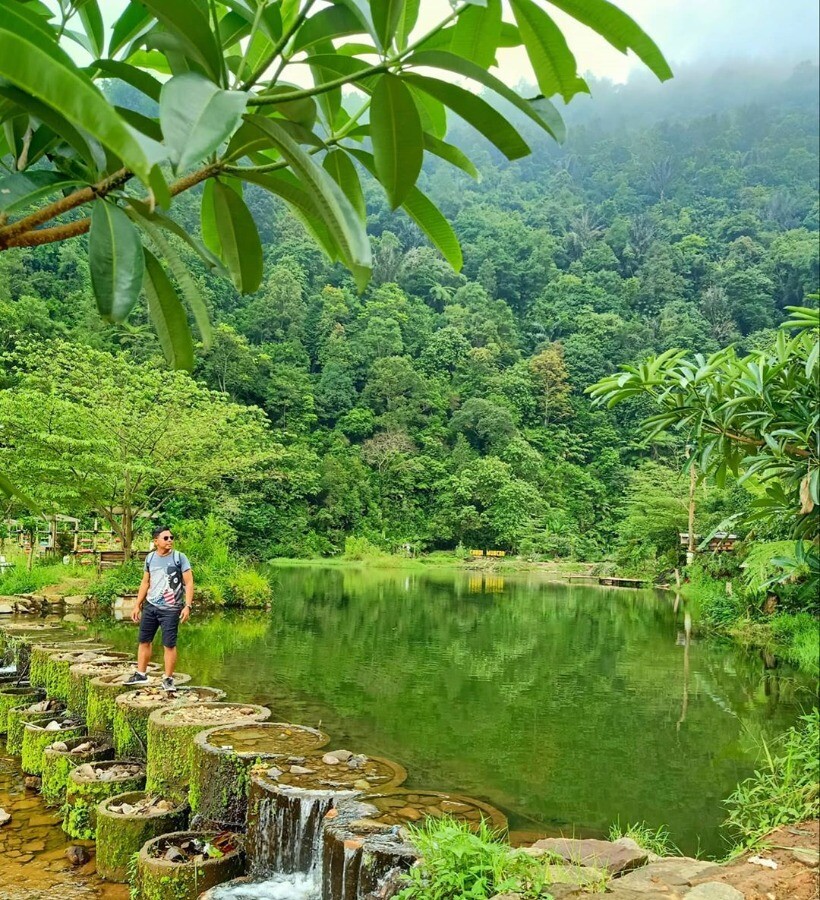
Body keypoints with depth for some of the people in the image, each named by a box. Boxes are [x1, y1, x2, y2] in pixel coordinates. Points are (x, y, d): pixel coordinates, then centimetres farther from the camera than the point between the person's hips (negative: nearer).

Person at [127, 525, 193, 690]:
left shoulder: (179, 558, -7)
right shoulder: (150, 558, 6)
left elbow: (189, 583, -9)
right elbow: (145, 582, 16)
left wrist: (187, 606, -17)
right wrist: (137, 605, 15)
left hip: (170, 609, -4)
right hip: (150, 606, 5)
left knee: (169, 645, -3)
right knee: (144, 641, 11)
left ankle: (168, 679, 9)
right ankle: (141, 674, 27)